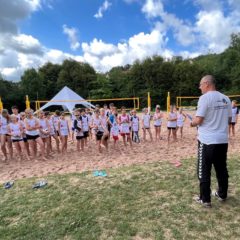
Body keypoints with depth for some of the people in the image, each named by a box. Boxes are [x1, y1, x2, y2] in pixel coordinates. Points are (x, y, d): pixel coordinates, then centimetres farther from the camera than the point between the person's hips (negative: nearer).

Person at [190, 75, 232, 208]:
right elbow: (229, 119, 15)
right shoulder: (225, 98, 7)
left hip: (207, 141, -7)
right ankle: (222, 194, 35)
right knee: (222, 169, 19)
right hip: (223, 140, 7)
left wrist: (192, 123, 2)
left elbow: (198, 120, -18)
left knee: (204, 171, 5)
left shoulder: (205, 97, -13)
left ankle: (205, 199, 15)